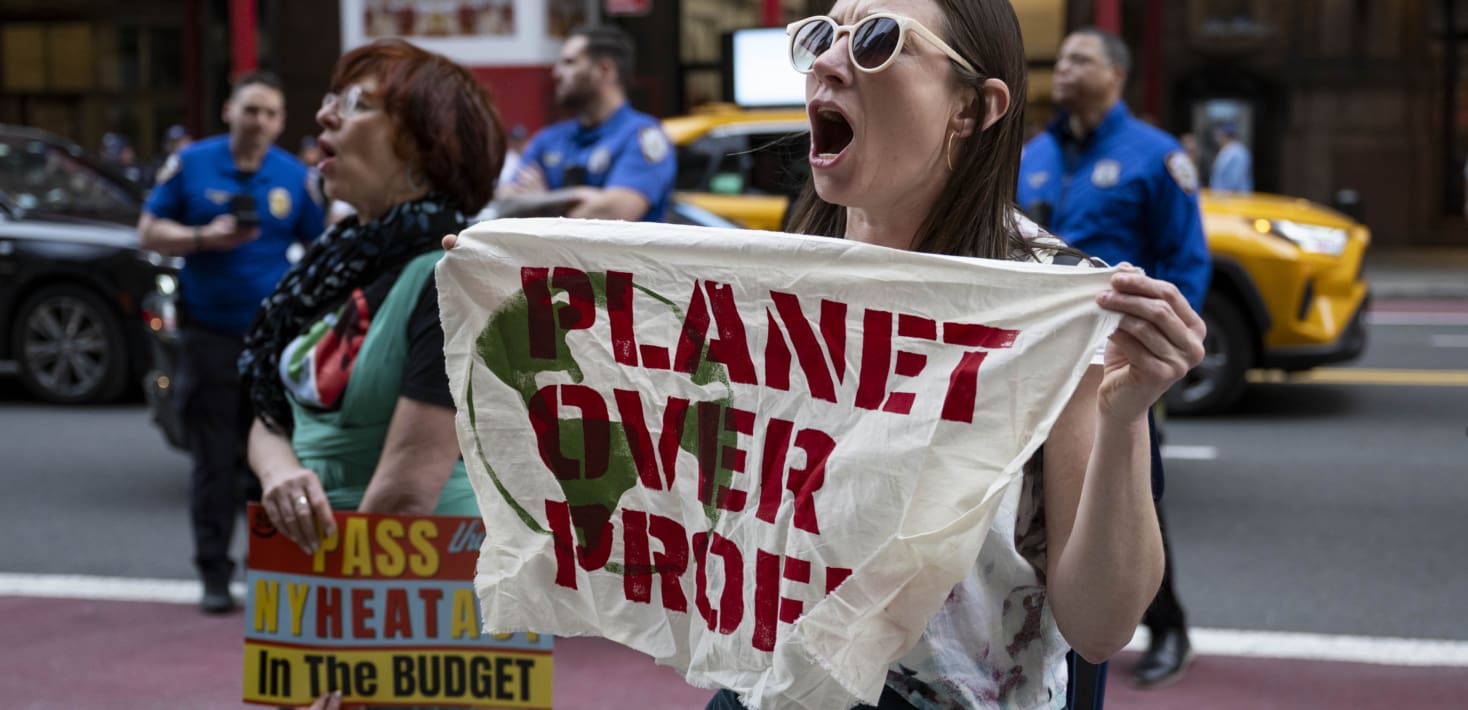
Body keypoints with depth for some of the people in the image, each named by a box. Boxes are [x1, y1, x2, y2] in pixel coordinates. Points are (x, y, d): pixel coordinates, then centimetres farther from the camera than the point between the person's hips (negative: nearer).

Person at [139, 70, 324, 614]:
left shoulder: (295, 177, 3)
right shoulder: (190, 165, 0)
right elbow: (150, 232, 3)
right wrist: (205, 238, -15)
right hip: (209, 337, -1)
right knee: (214, 462, 3)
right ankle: (214, 575, 11)